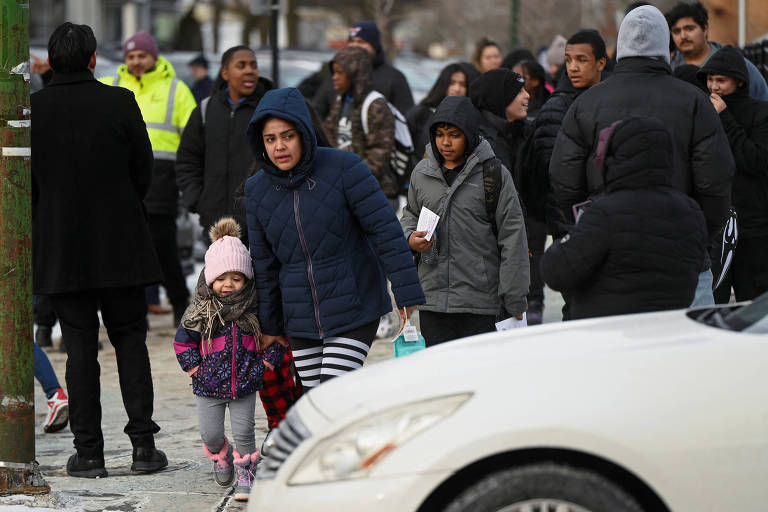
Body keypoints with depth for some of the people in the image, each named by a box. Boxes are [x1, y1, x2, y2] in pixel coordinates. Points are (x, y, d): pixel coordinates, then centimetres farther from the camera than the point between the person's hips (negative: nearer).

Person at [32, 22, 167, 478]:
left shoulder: (32, 110, -6)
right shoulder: (121, 103, -8)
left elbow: (24, 181, 1)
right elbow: (144, 172, -1)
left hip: (61, 249, 0)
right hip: (120, 245, 0)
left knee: (80, 350, 4)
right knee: (130, 342, 9)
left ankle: (89, 452, 4)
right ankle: (143, 444, 4)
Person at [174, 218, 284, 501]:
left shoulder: (255, 308, -5)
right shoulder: (201, 311, -7)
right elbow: (183, 342, 3)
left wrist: (265, 363, -2)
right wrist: (195, 368, -3)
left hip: (245, 384, -1)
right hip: (209, 386, 1)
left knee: (244, 432, -3)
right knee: (210, 434, 6)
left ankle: (246, 476, 12)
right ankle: (221, 457, 37)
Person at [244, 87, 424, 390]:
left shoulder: (344, 168, -13)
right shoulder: (257, 191, 1)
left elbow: (384, 228, -12)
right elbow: (264, 263, 11)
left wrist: (406, 293, -14)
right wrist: (270, 325, 17)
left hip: (354, 311, -5)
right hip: (301, 322, 5)